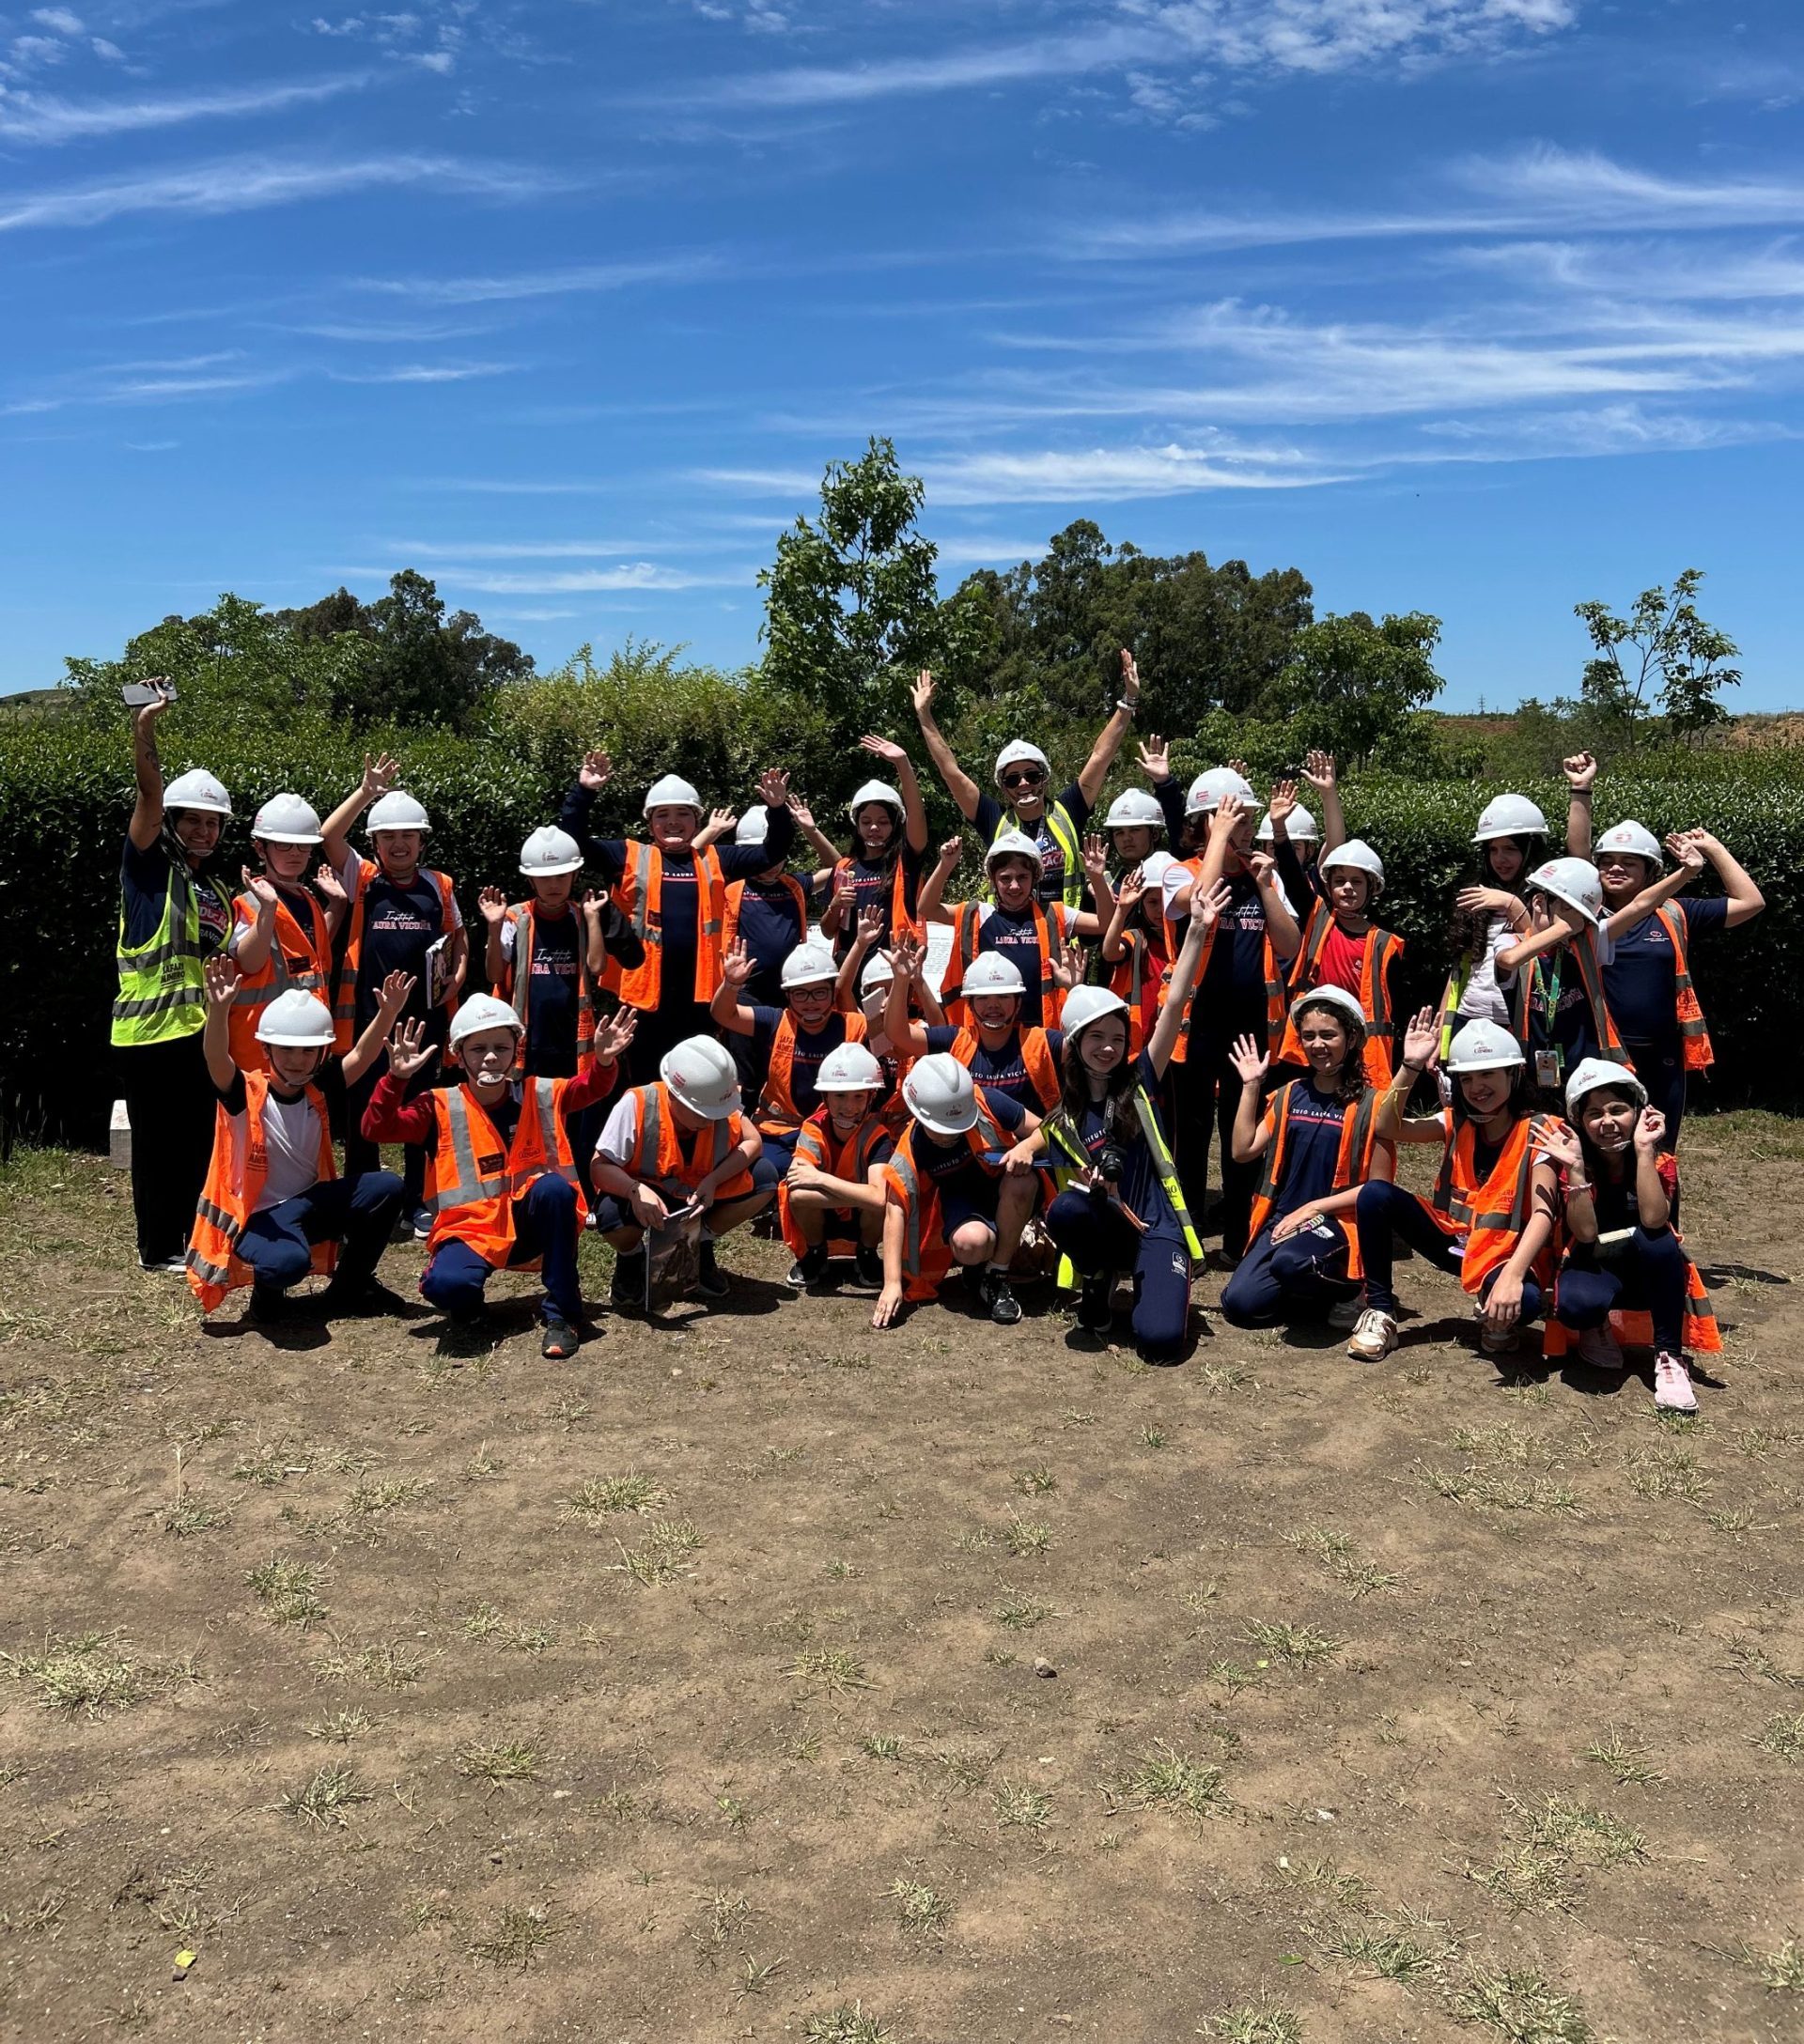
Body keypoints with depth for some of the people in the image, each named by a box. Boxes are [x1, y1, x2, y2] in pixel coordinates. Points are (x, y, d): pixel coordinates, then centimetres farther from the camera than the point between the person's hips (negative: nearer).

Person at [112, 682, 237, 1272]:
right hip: (149, 1031, -6)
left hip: (201, 1031, 7)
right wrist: (144, 730, -29)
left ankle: (198, 1239, 24)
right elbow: (150, 795, -17)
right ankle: (158, 1249, 12)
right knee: (157, 1143, 1)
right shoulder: (148, 865, -2)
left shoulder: (216, 890, 17)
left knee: (201, 1140, 12)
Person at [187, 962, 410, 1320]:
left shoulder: (317, 1090, 2)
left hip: (311, 1203, 6)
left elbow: (361, 1057, -6)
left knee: (387, 1188, -15)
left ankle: (349, 1286, 4)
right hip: (260, 1216, -6)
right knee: (288, 1262, -39)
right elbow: (217, 1060, -31)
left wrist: (387, 1013, -24)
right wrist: (220, 1010, -51)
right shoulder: (247, 1093, -12)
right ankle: (268, 1288, 4)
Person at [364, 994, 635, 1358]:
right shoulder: (442, 1107, 0)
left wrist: (603, 1059, -19)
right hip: (472, 1229, -2)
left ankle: (560, 1313, -19)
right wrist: (397, 1078, -22)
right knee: (445, 1284, -35)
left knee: (555, 1186, -33)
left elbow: (590, 1087, 4)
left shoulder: (540, 1096, 5)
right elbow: (377, 1129, -7)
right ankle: (468, 1305, 9)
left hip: (532, 1227, 2)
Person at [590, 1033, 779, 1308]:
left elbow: (753, 1141, -12)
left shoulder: (721, 1108, -19)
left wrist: (713, 1180, -28)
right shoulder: (636, 1105, -28)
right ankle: (631, 1259, 2)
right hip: (645, 1201, -3)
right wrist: (636, 1190, -47)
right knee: (612, 1217, -39)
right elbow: (600, 1167, -27)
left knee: (765, 1177, -18)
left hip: (699, 1196, 3)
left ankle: (701, 1248, 4)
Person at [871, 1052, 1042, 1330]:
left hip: (1009, 1199, 2)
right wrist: (892, 1283, -31)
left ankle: (997, 1274, -14)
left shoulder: (987, 1105, -22)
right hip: (962, 1201, -1)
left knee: (1021, 1182, -36)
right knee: (970, 1243, -37)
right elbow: (895, 1212, -24)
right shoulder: (910, 1152, -21)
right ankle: (976, 1271, 3)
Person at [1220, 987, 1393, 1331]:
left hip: (1335, 1220, -5)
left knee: (1291, 1262, -38)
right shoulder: (1289, 1095, 9)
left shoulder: (1369, 1104, -6)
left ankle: (1342, 1287, -4)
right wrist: (1251, 1086, 1)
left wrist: (1314, 1208, -15)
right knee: (1240, 1305, -15)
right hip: (1282, 1218, 5)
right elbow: (1243, 1151, 2)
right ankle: (1310, 1288, 13)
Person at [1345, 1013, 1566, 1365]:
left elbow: (1543, 1213, -24)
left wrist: (1513, 1274, -39)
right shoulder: (1456, 1123, 1)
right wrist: (1410, 1067, -22)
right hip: (1453, 1240, 4)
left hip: (1504, 1252, -4)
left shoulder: (1536, 1133, -13)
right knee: (1375, 1194, -17)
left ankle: (1495, 1318, 2)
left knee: (1523, 1301, -39)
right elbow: (1385, 1128, -13)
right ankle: (1380, 1311, -5)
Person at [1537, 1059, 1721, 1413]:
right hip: (1597, 1269, 0)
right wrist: (1575, 1168, -32)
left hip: (1650, 1273, 0)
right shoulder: (1579, 1164, -10)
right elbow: (1585, 1234, -23)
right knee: (1576, 1304, -36)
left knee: (1656, 1238, -35)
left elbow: (1653, 1219, -32)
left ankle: (1669, 1357, -23)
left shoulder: (1660, 1161, -12)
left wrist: (1643, 1149, -32)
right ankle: (1598, 1329, 5)